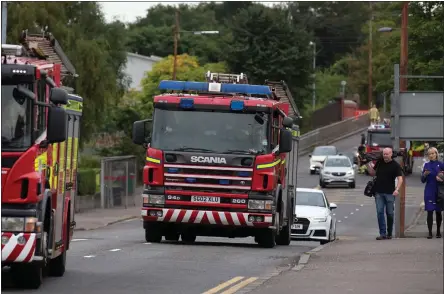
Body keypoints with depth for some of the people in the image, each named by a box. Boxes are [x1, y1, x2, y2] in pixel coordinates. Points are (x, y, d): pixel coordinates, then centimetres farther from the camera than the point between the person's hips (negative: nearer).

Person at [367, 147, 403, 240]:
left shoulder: (395, 165, -4)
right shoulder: (379, 162, 9)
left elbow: (400, 178, -11)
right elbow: (373, 173, 21)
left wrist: (397, 189, -27)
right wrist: (368, 165, 2)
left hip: (389, 193, -3)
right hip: (379, 192, 3)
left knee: (390, 213, 5)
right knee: (380, 212, -6)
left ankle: (389, 233, 16)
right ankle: (382, 233, -8)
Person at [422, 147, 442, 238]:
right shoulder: (427, 165, 6)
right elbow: (423, 180, 7)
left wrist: (440, 177, -17)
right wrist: (424, 174, -13)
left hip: (439, 192, -1)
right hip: (429, 192, 1)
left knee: (438, 212, 7)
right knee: (429, 212, -5)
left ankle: (438, 232, 19)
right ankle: (430, 232, -3)